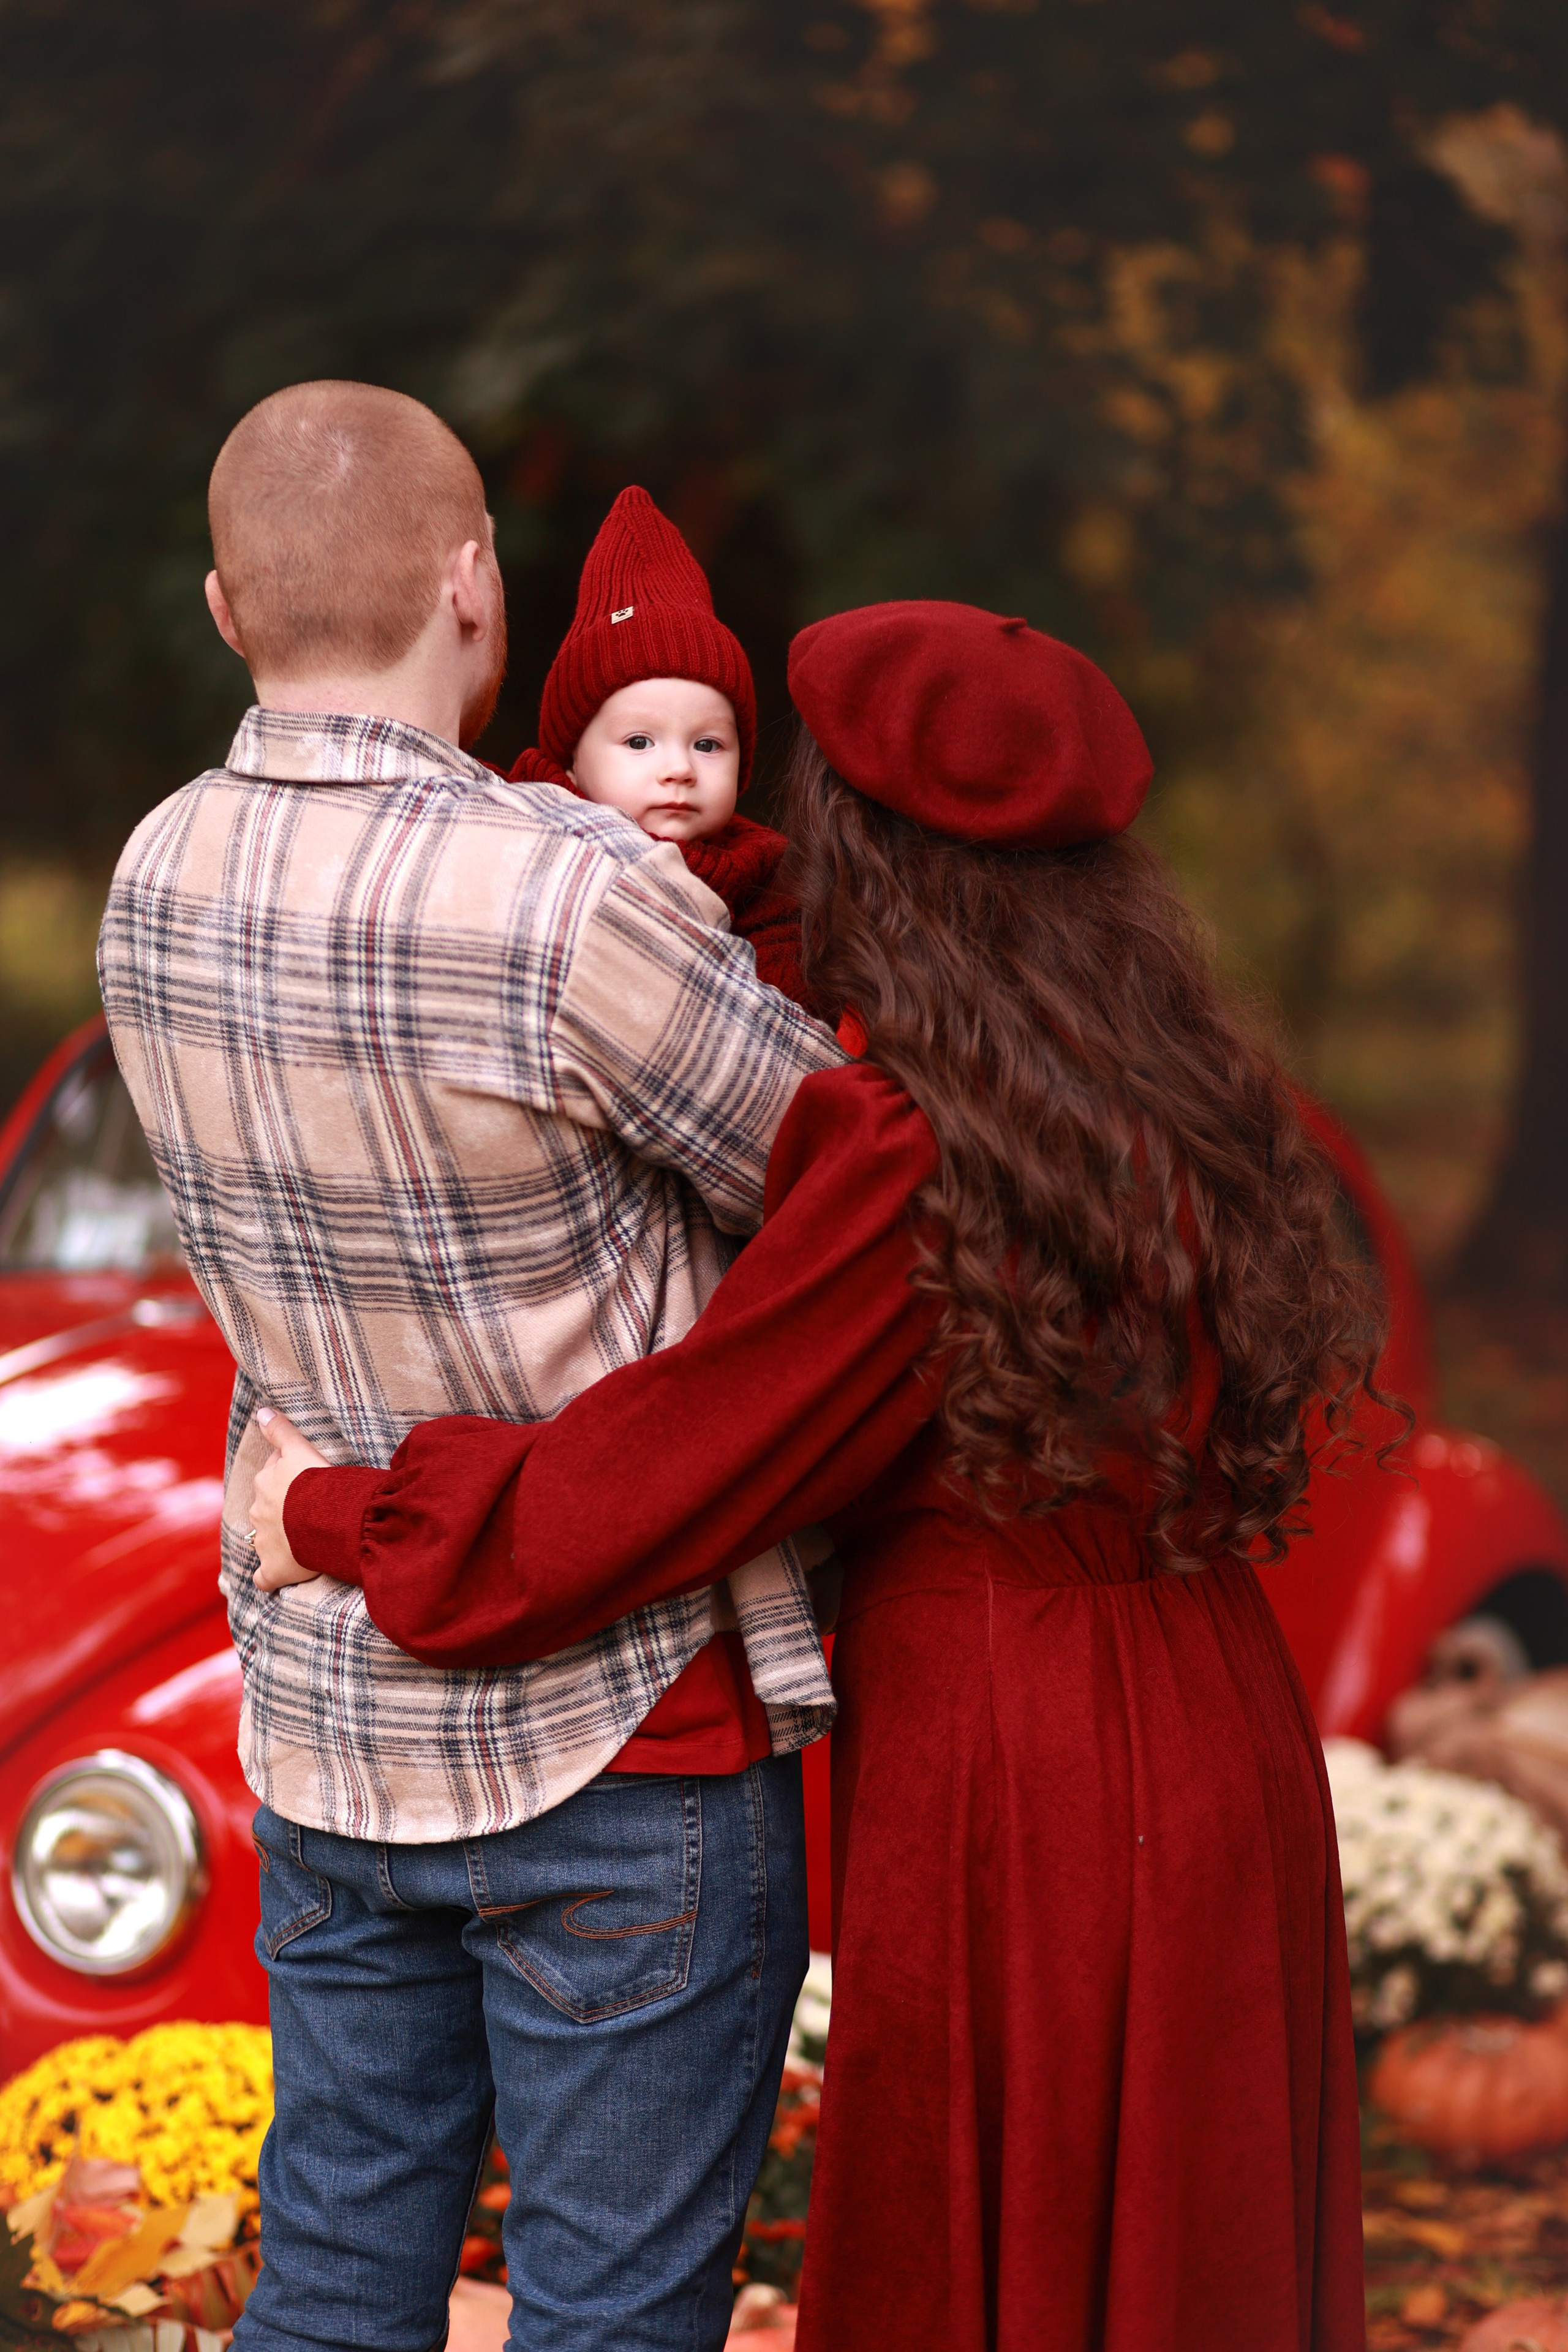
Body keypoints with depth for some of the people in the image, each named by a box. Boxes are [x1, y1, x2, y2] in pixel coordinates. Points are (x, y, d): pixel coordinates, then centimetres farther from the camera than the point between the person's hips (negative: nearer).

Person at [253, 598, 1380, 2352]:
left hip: (1017, 1804, -7)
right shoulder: (1204, 1107, 3)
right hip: (1230, 1776, 7)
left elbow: (649, 1478, -16)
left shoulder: (912, 1164, -20)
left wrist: (335, 1520, -1)